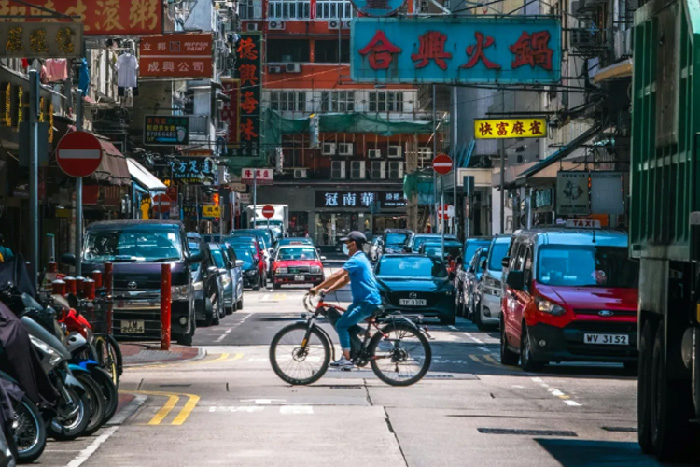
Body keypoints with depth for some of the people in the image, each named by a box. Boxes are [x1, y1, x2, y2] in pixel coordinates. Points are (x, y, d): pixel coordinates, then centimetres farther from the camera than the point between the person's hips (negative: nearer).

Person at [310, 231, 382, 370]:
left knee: (341, 325, -13)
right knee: (346, 325, 17)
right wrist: (328, 290, 8)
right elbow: (345, 279, 19)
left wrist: (317, 288, -19)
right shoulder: (360, 258, 18)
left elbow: (337, 275, -23)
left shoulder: (356, 260, -16)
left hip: (367, 303, -11)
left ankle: (347, 360, -11)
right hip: (362, 300, 11)